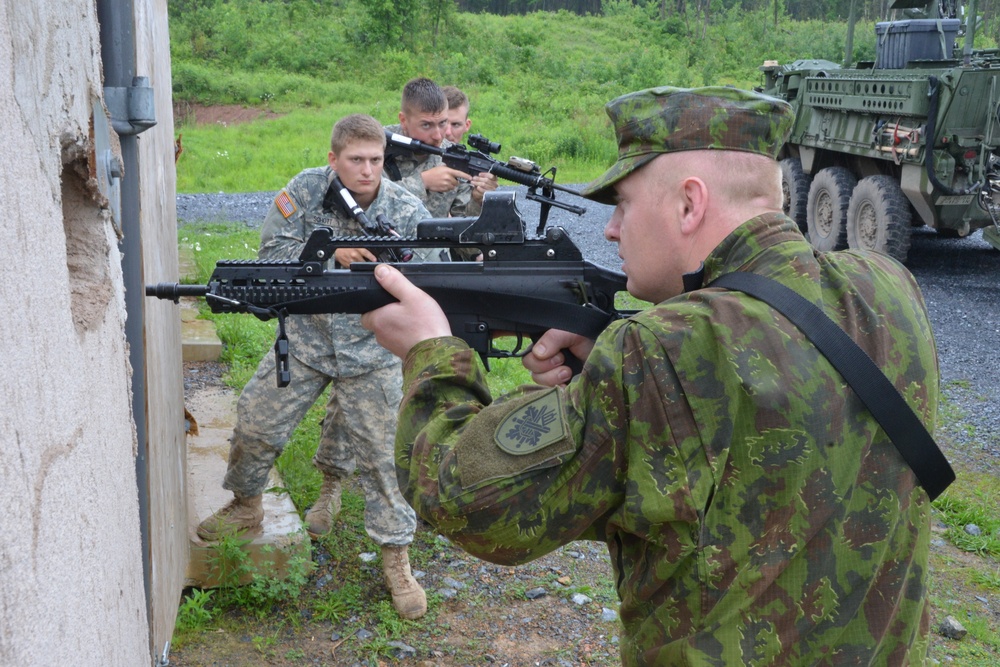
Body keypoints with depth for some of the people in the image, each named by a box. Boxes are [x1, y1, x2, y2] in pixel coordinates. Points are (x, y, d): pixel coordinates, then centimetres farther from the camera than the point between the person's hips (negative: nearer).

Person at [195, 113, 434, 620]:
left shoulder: (408, 212, -13)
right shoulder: (304, 190, -10)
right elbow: (273, 253, -12)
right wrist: (332, 252, -25)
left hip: (371, 350, -2)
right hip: (304, 339, 2)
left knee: (382, 451, -1)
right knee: (254, 423, 6)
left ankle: (396, 557, 14)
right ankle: (245, 506, 35)